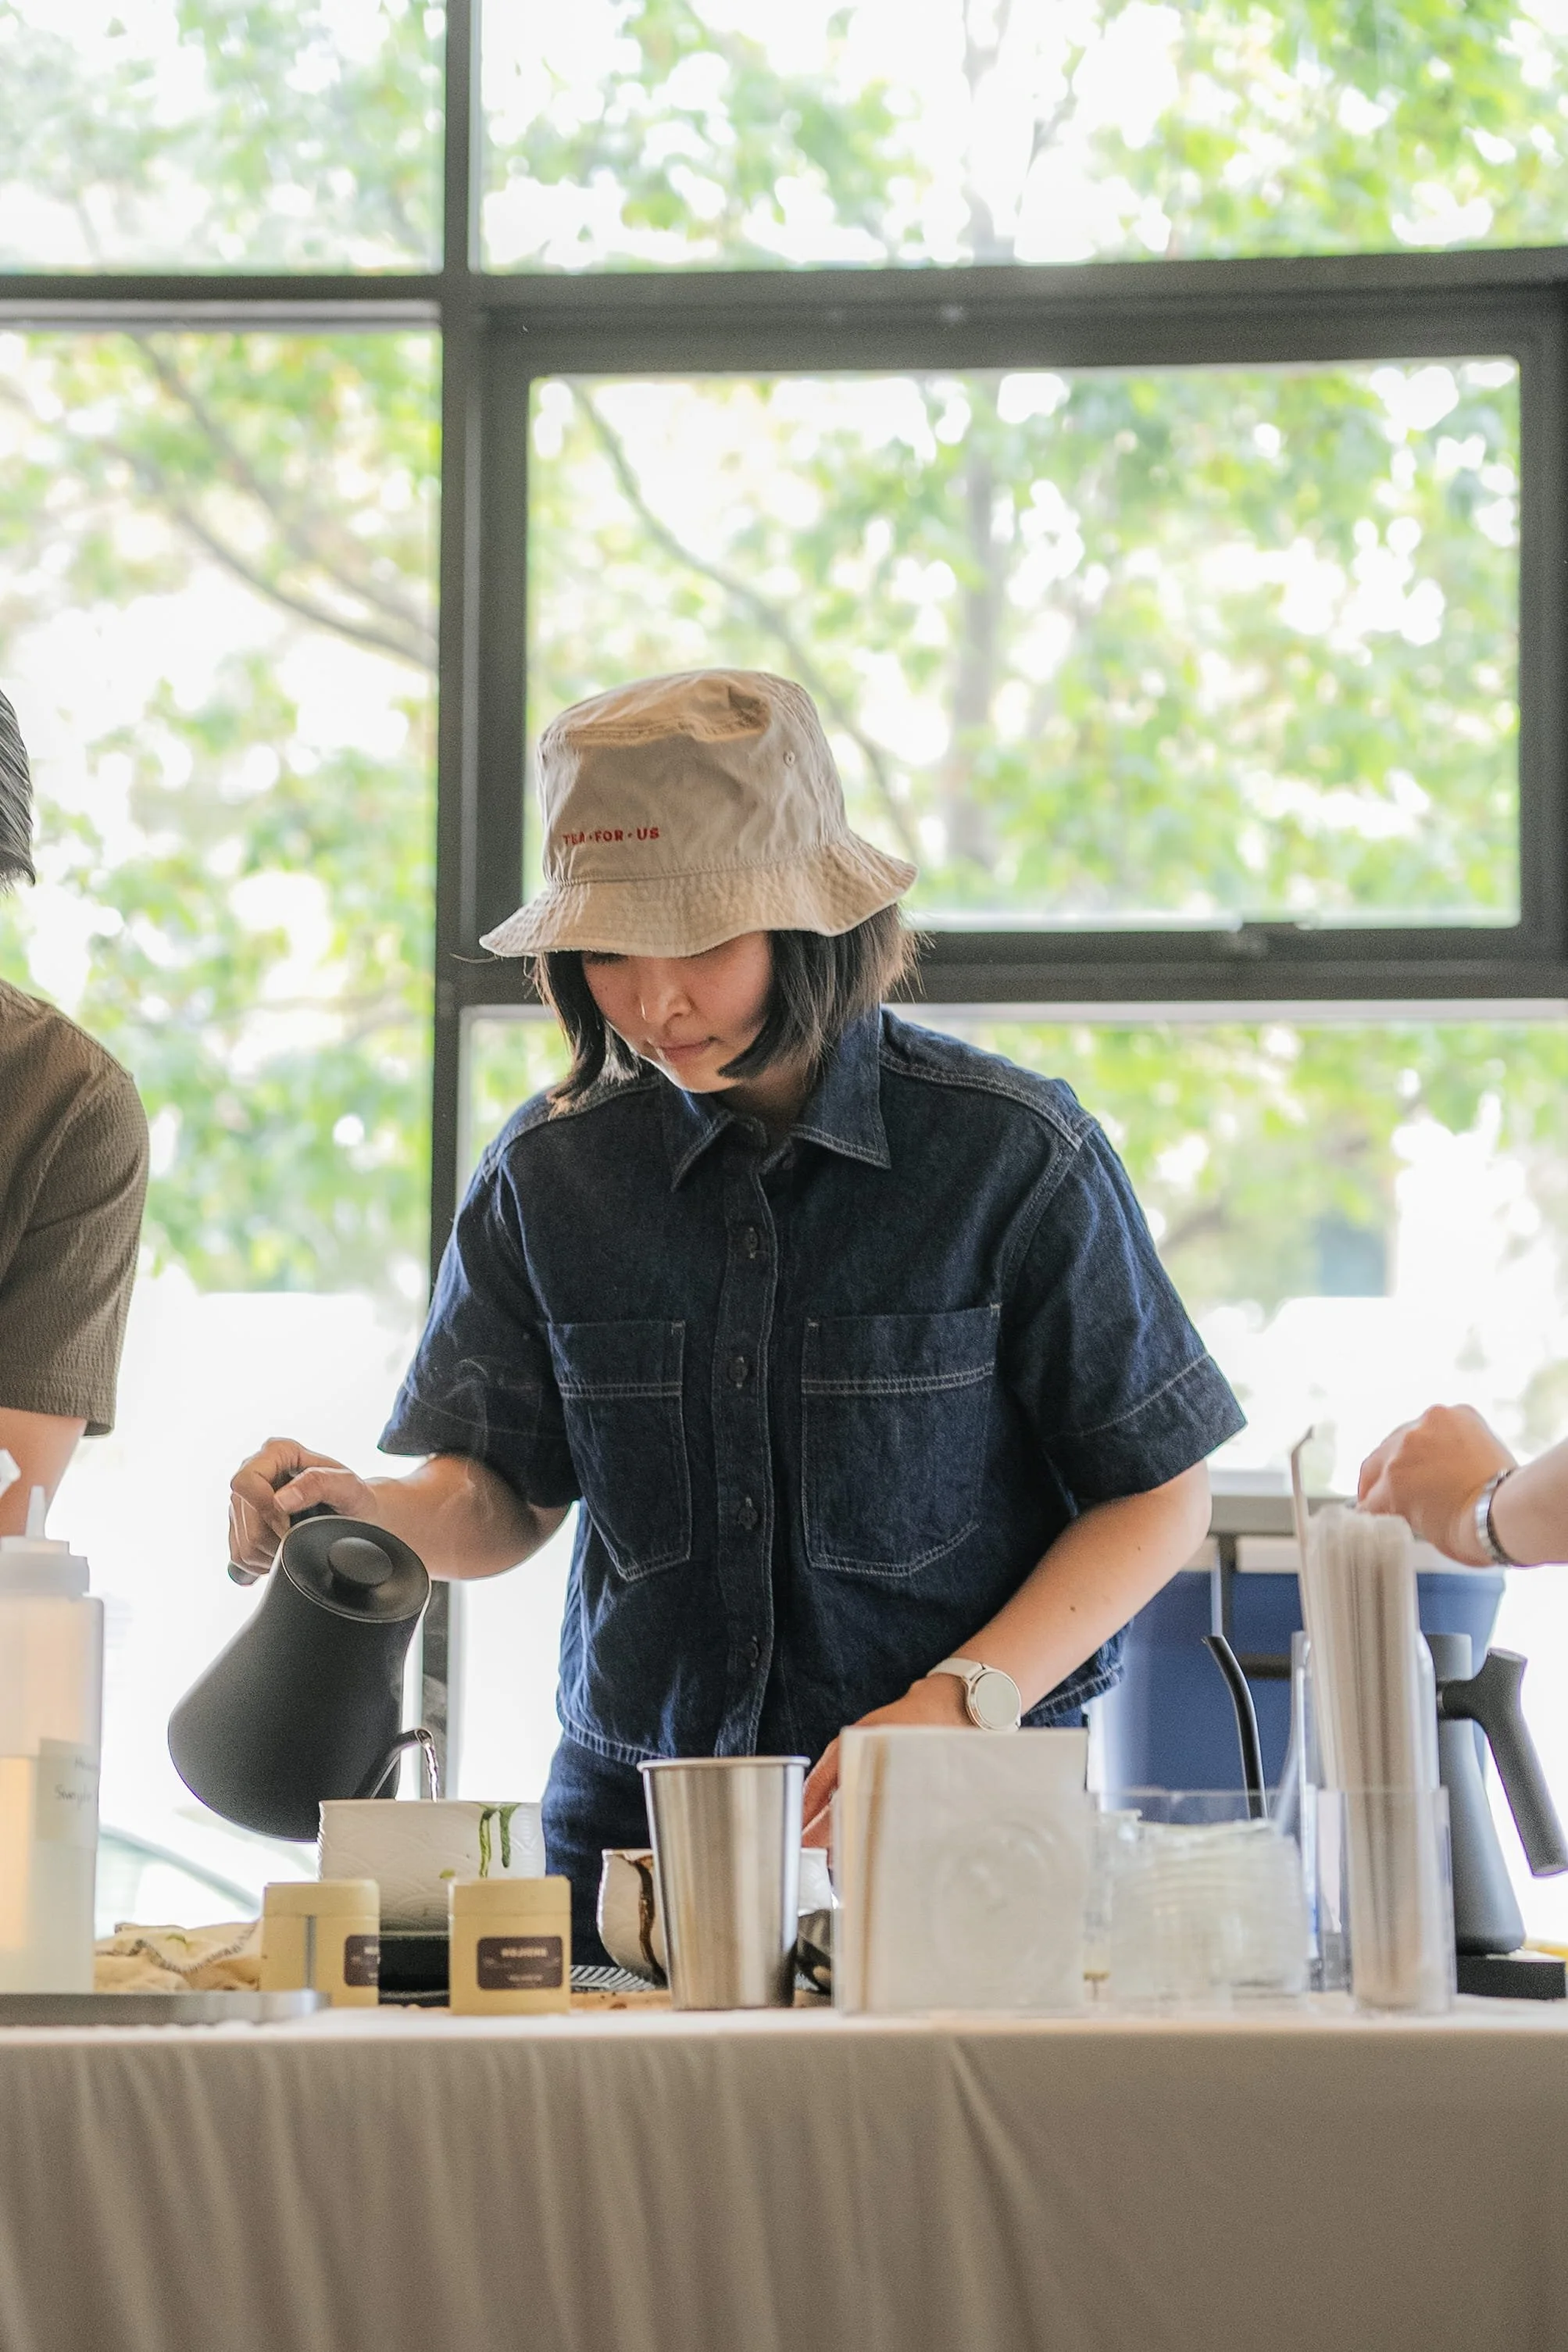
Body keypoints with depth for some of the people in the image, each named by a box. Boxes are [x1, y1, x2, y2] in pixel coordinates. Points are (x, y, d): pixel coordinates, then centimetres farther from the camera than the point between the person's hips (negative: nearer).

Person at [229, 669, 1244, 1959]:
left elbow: (1159, 1495, 2)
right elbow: (502, 1500, 14)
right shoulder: (552, 1172, 7)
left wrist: (963, 1704, -11)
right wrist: (368, 1515, -9)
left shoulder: (1011, 1157, -3)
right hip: (633, 1824, 3)